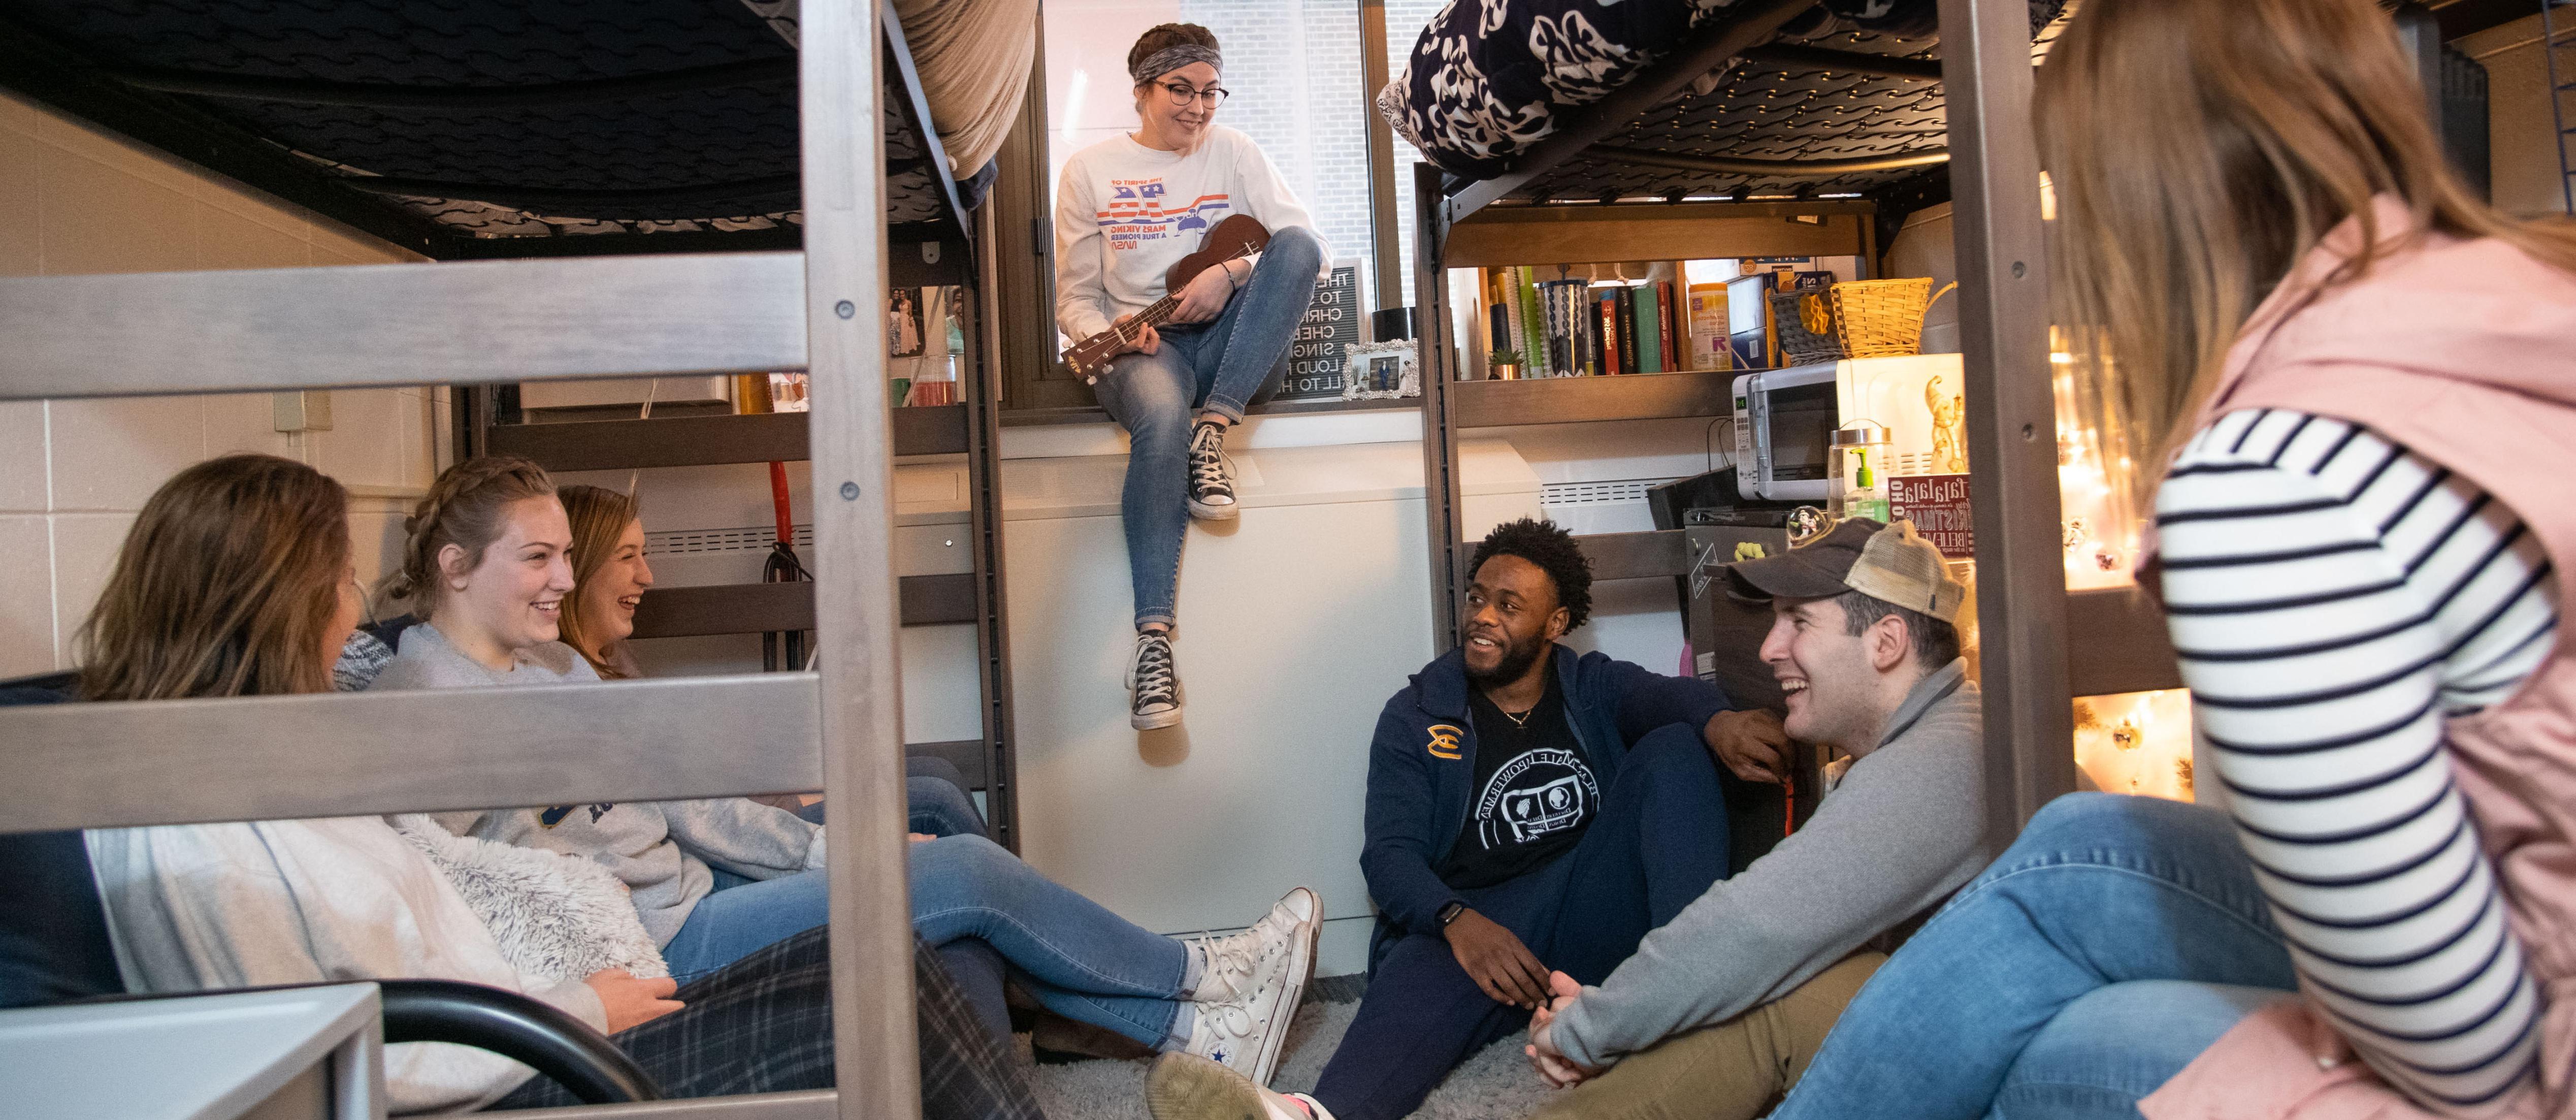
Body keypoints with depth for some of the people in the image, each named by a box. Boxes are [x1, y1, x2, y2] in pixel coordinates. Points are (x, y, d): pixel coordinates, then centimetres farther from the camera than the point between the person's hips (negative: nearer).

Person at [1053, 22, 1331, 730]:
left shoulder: (1233, 153, 11)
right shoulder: (1091, 172, 9)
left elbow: (1311, 248, 0)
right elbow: (1074, 300, 8)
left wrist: (1232, 273, -17)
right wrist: (1114, 333, -15)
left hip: (1234, 354, 2)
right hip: (1144, 348, -2)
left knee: (1296, 245, -26)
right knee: (1161, 416, -39)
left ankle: (1213, 430, -30)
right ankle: (1153, 638, -41)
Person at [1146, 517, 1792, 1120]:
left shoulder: (1594, 688, 17)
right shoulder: (1416, 717, 12)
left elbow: (1666, 697, -7)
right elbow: (1390, 855, -1)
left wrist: (1717, 718, -33)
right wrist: (1455, 920, -24)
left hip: (1595, 913, 2)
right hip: (1482, 925, -2)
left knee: (1674, 749, -16)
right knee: (1421, 972, -36)